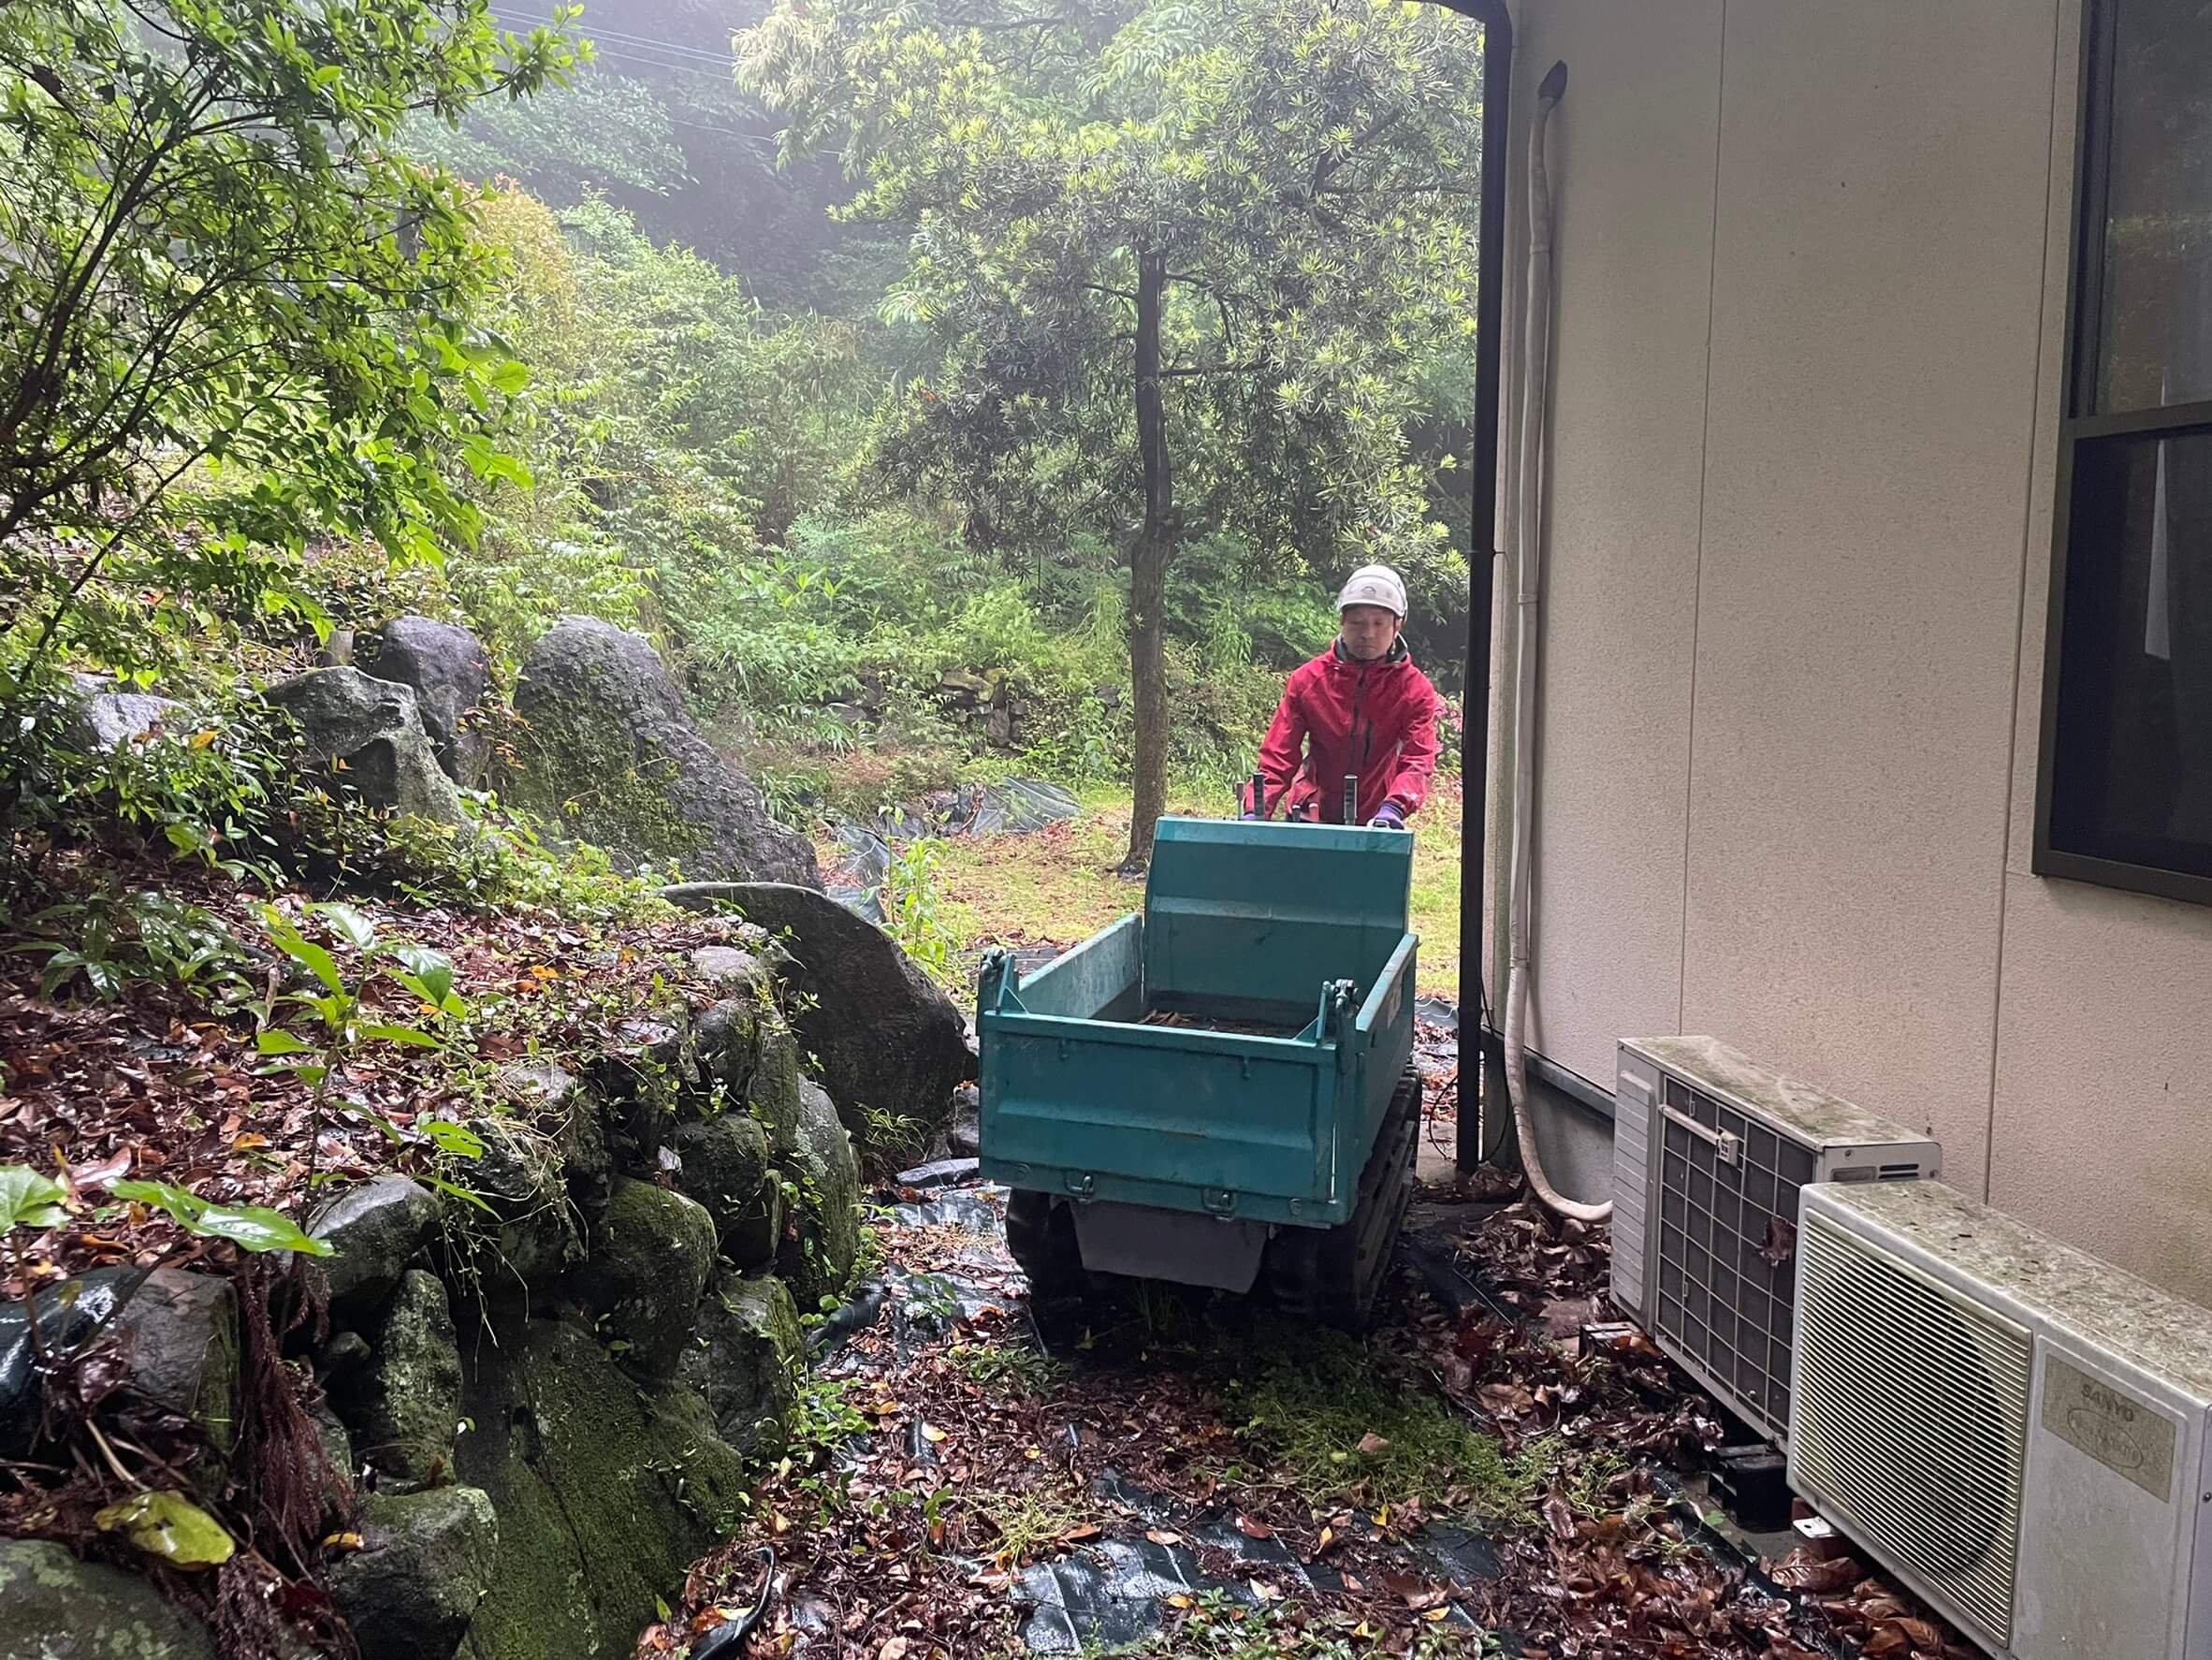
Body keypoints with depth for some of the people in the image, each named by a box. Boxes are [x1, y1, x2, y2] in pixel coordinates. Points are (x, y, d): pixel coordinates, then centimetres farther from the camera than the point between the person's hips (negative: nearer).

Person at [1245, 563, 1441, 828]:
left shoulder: (1415, 689, -1)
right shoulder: (1307, 679, 1)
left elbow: (1419, 760, -13)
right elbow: (1277, 755, -2)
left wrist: (1393, 808, -34)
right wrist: (1255, 812, -19)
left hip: (1374, 824, -1)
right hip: (1311, 816, 1)